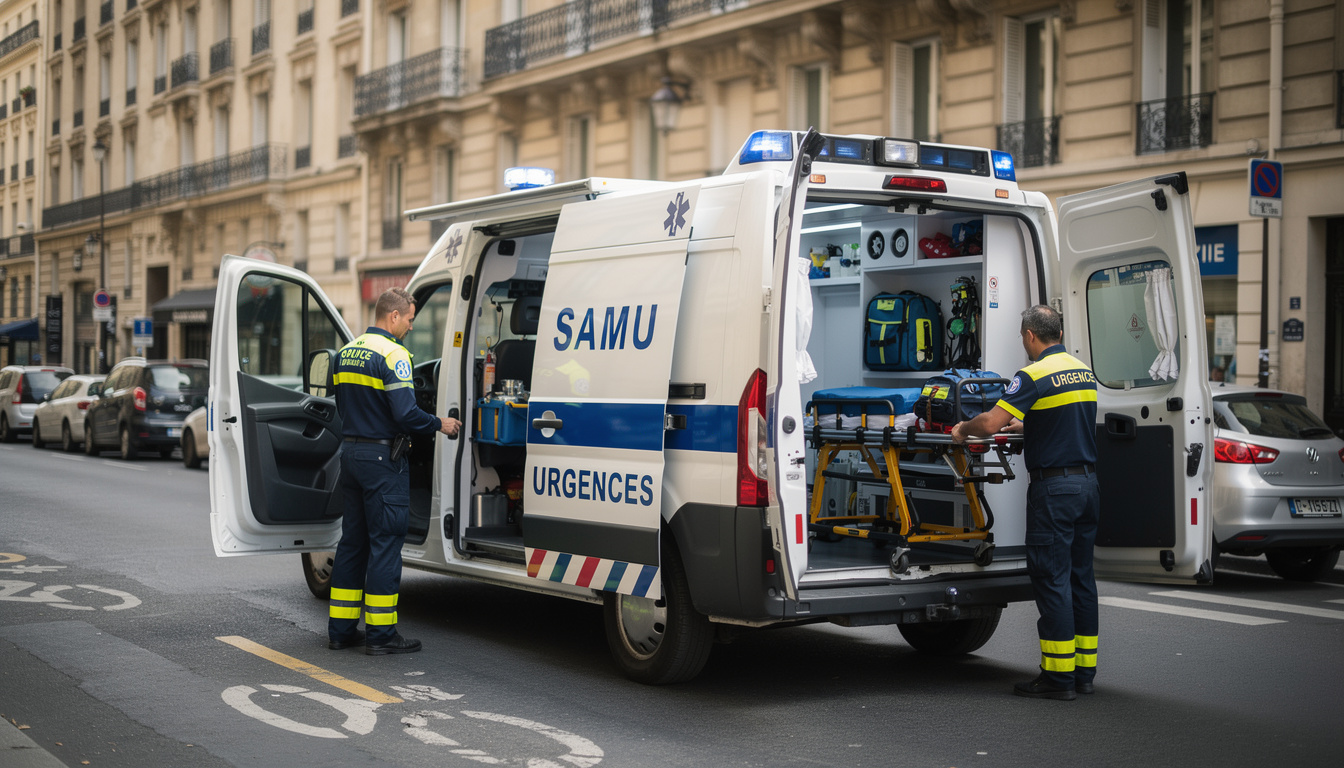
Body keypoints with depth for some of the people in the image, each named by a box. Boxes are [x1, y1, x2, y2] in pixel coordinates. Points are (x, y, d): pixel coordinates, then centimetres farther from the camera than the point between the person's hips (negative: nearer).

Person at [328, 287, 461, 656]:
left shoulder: (347, 352, 13)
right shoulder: (392, 354, -15)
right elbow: (406, 414, -21)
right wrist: (439, 424, -7)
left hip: (351, 453, 8)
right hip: (382, 459, -8)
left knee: (352, 541, 14)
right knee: (385, 542, -3)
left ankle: (341, 629, 18)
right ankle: (381, 633, 0)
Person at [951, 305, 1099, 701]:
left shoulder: (1035, 375, -13)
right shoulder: (1084, 372, 13)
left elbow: (990, 423, -20)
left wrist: (963, 429, 1)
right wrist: (1024, 422, 39)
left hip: (1054, 487, -8)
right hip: (1088, 482, 8)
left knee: (1052, 578, -4)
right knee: (1081, 575, 12)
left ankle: (1059, 676, -1)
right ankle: (1084, 669, 16)